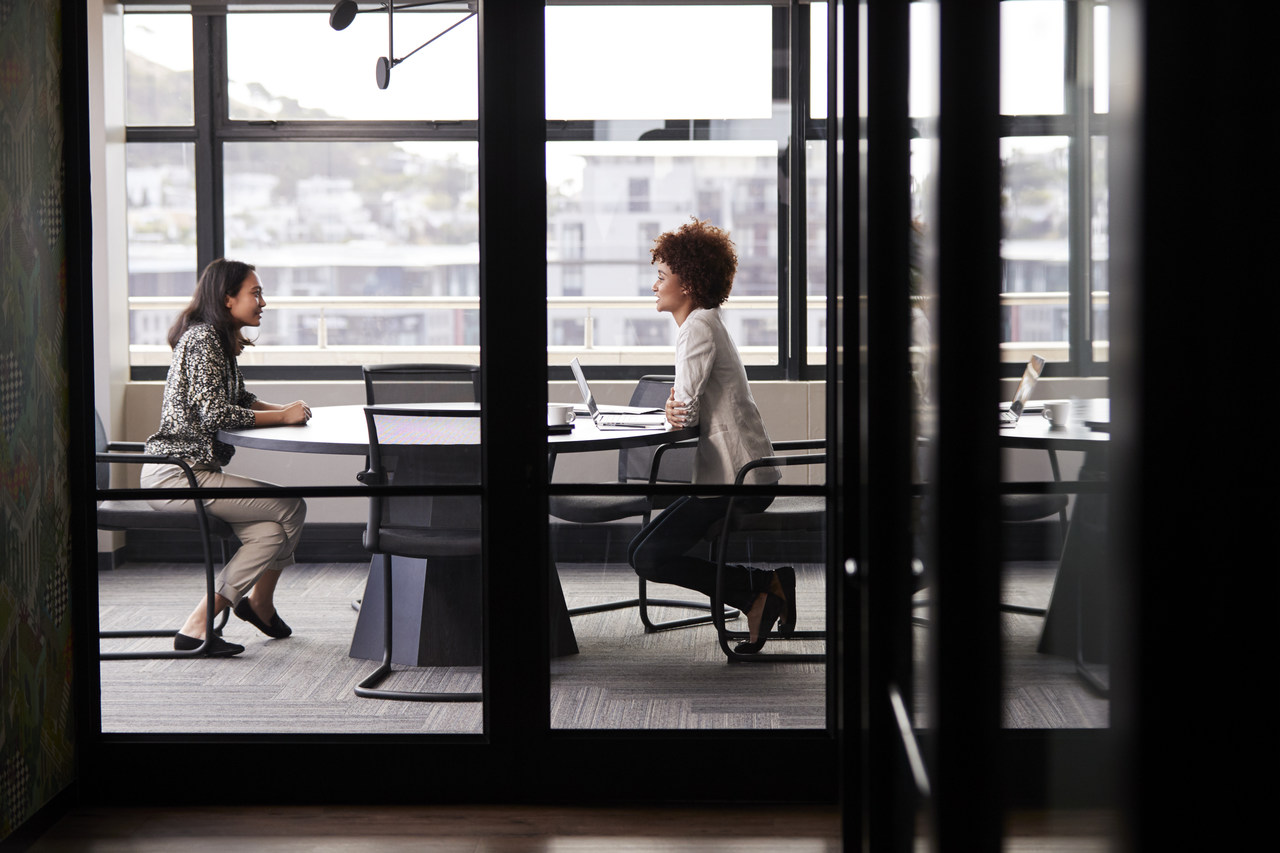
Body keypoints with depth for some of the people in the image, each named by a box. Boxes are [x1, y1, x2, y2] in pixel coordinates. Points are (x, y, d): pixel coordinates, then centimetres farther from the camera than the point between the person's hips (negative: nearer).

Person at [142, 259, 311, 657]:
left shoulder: (219, 340, 17)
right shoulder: (202, 339, -14)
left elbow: (238, 401, 26)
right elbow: (214, 413, -21)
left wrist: (286, 410, 7)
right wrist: (283, 416, -13)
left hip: (193, 470, 10)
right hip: (176, 475, -10)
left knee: (270, 531, -5)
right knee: (289, 509, -10)